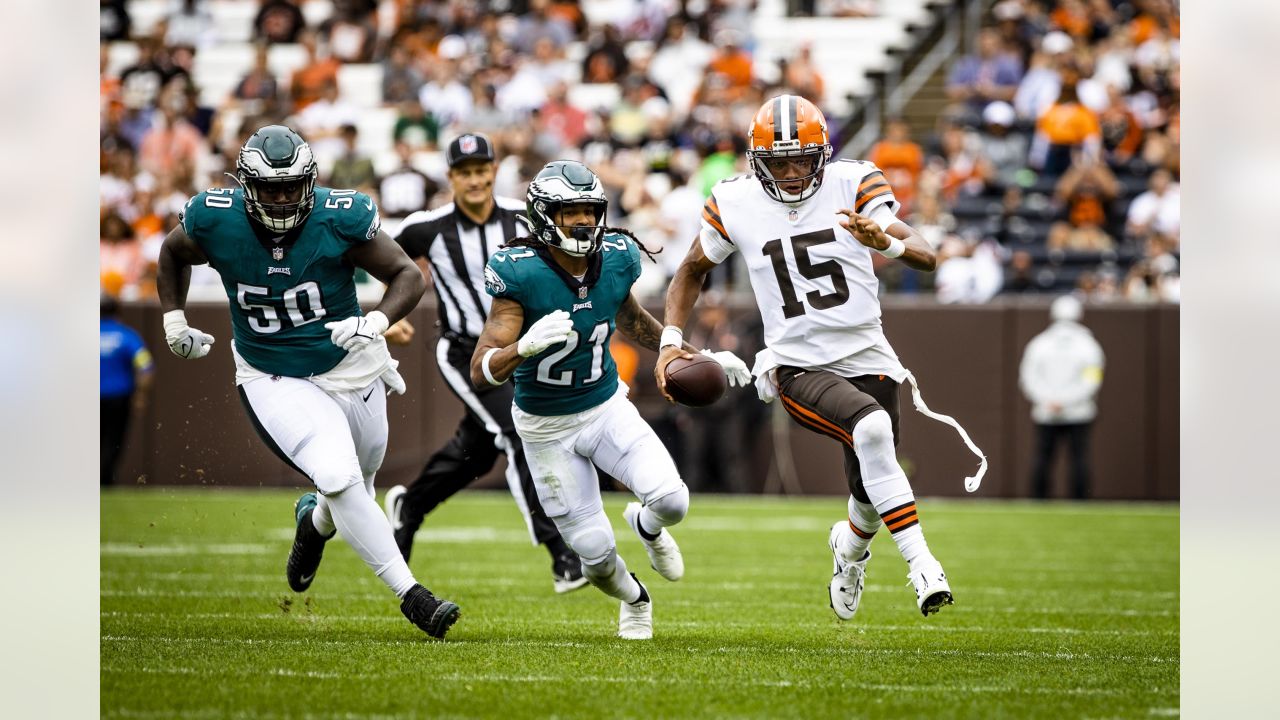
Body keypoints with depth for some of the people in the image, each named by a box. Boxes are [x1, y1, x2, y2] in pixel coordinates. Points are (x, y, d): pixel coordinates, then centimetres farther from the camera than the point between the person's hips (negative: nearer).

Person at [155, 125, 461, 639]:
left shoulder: (340, 219, -20)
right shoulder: (216, 221, -16)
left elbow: (409, 276, -12)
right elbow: (173, 254, 8)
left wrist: (376, 322, -29)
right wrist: (174, 321, 4)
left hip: (348, 369, 2)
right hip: (273, 380, -2)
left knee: (357, 484, 18)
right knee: (339, 478, -22)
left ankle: (316, 522, 56)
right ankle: (409, 594, -14)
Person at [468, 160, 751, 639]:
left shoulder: (616, 259, -11)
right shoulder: (520, 274, -26)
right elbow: (482, 373, -28)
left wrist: (699, 357, 13)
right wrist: (526, 345, -47)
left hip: (607, 406, 3)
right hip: (547, 427, -3)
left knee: (672, 500, -19)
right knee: (595, 551, -3)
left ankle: (646, 526, 21)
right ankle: (634, 600, 35)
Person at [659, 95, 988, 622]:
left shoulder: (853, 184, -7)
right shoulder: (736, 204, -2)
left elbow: (926, 257, -15)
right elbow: (693, 271, 15)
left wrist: (885, 240, -37)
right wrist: (671, 341, 2)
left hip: (866, 358, 2)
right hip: (797, 368, -2)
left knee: (872, 496, 7)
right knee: (872, 429, -32)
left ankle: (850, 546, 46)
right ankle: (921, 564, -29)